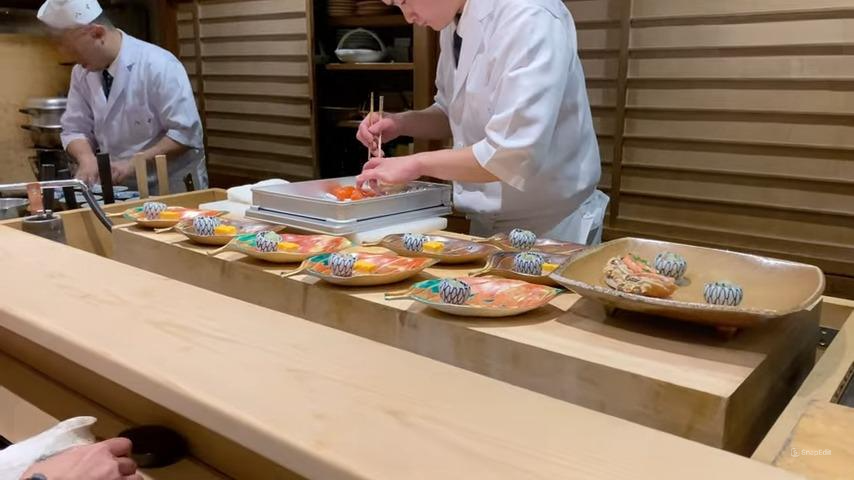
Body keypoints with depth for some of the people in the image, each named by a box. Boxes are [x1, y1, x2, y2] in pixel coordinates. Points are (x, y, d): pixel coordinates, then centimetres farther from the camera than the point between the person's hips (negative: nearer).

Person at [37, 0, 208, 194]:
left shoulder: (158, 65, -17)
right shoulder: (81, 72, 2)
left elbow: (186, 132, -19)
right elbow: (75, 128, 7)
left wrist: (134, 163, -22)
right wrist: (87, 158, -13)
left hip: (173, 187, -6)